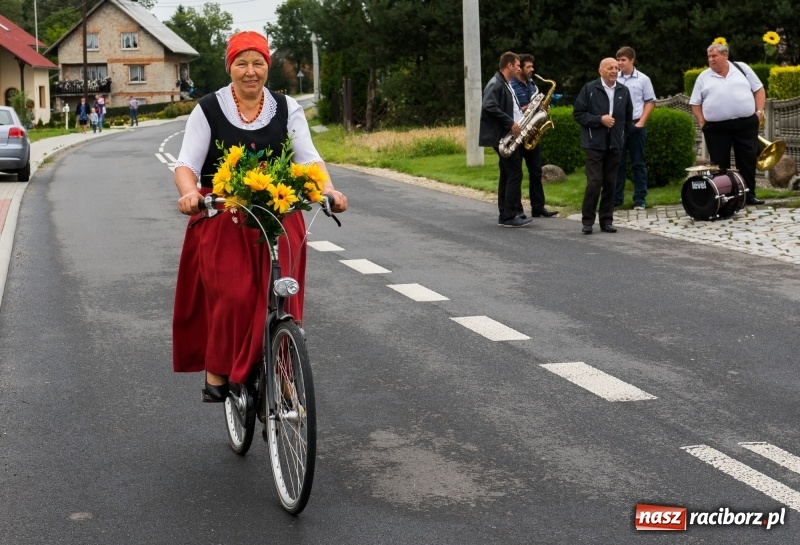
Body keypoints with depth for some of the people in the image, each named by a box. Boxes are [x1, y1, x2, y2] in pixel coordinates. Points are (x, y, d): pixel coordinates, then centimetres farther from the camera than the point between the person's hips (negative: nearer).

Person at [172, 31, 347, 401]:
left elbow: (309, 157, 1)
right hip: (221, 219, -2)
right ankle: (217, 371, 0)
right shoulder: (208, 110, 4)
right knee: (232, 297, -17)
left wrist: (329, 190, -19)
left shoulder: (287, 109, 9)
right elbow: (187, 163, -3)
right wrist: (189, 192, -26)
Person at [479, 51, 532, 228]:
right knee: (515, 175, -10)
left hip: (508, 136, 10)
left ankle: (505, 216, 15)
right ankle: (509, 217, -7)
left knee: (507, 176, 11)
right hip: (502, 136, -10)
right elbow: (489, 107, -27)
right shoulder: (495, 84, -14)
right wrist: (510, 123, -24)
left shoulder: (506, 84, 19)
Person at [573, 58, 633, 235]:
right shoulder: (589, 89, -3)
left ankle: (606, 221, 13)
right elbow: (578, 113, -5)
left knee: (610, 184, 6)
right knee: (594, 182, -9)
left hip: (615, 145, 4)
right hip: (595, 144, -4)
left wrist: (622, 136, 13)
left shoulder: (623, 91, 9)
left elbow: (628, 117, 21)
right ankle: (587, 220, 1)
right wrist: (599, 120, -13)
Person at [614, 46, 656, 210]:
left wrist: (641, 122, -7)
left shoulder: (643, 79, 0)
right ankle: (616, 198, 11)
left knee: (638, 163, 3)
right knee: (618, 163, 6)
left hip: (636, 126, -2)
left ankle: (640, 199, 6)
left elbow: (650, 102, 2)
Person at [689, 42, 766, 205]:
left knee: (748, 161, 4)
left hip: (746, 124, 0)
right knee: (720, 166, 2)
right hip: (717, 128, 0)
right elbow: (695, 103, 8)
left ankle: (749, 195, 13)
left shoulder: (742, 68, 7)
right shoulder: (704, 77, 6)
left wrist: (760, 111, -2)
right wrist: (702, 122, -3)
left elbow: (759, 90, 10)